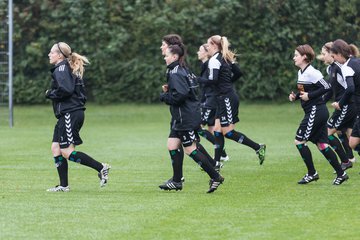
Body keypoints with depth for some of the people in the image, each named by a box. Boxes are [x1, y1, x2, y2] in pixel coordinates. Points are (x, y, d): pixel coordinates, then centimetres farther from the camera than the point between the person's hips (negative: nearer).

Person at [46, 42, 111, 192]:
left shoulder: (61, 68, -10)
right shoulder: (70, 69, 19)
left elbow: (65, 89, -24)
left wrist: (50, 94, -8)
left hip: (70, 114, -10)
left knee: (67, 152, -9)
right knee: (56, 148, 9)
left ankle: (101, 168, -8)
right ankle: (63, 185, 9)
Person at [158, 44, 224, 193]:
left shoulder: (175, 73, -17)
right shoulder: (181, 70, 13)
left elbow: (180, 95, -27)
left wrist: (164, 96, -12)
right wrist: (168, 90, 7)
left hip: (186, 118, -10)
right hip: (180, 118, 10)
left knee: (190, 149, -5)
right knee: (172, 146, 9)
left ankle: (215, 177, -1)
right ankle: (176, 182, 13)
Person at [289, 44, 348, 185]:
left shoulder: (311, 72, -16)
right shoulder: (301, 72, 13)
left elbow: (326, 88, -20)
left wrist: (309, 96, -20)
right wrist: (295, 96, 6)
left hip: (316, 111, -10)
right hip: (312, 111, 10)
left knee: (299, 141, -5)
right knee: (321, 144, 8)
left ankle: (312, 173, 4)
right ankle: (341, 173, 10)